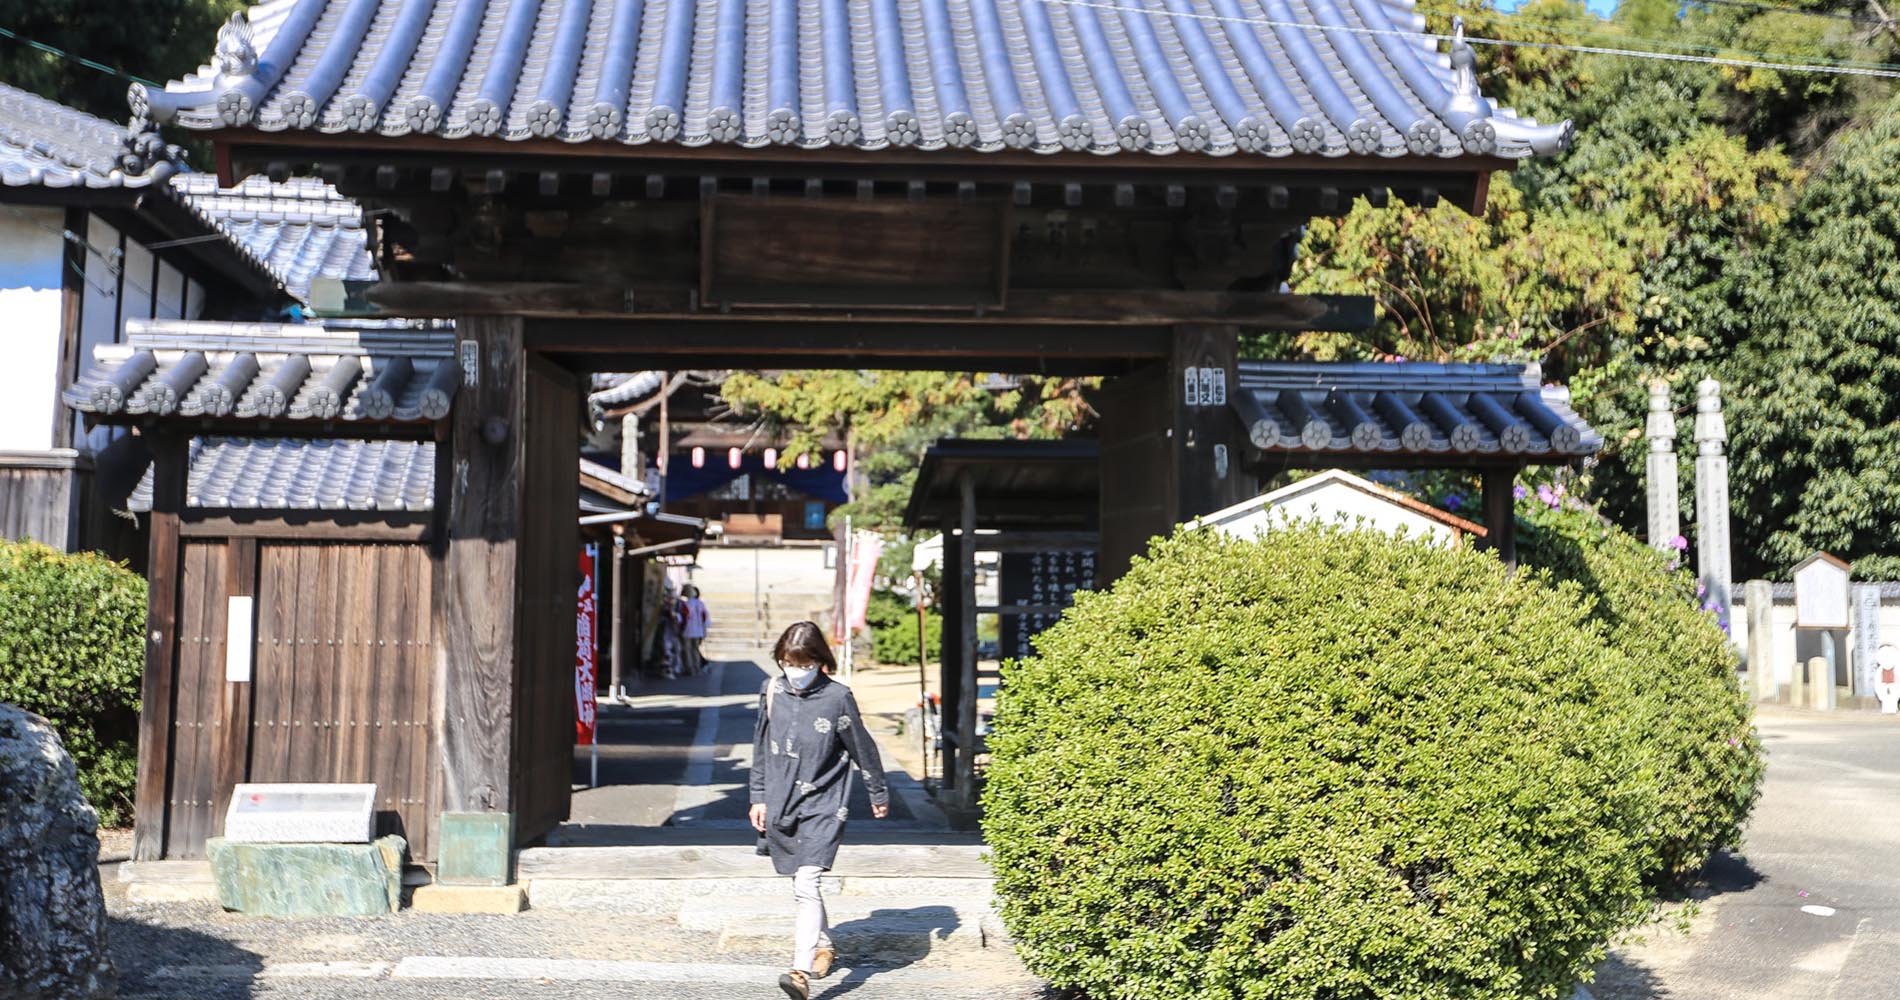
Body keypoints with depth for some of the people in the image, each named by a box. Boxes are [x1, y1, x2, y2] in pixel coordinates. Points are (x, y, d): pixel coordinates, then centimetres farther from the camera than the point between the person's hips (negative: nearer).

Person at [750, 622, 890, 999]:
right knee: (801, 887, 17)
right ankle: (824, 945, 38)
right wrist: (759, 797, 11)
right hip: (781, 806, 5)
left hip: (822, 807, -5)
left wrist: (879, 794, 12)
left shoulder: (837, 697, -10)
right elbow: (761, 748, 11)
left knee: (806, 885, -18)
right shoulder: (772, 692, 1)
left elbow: (863, 748, 2)